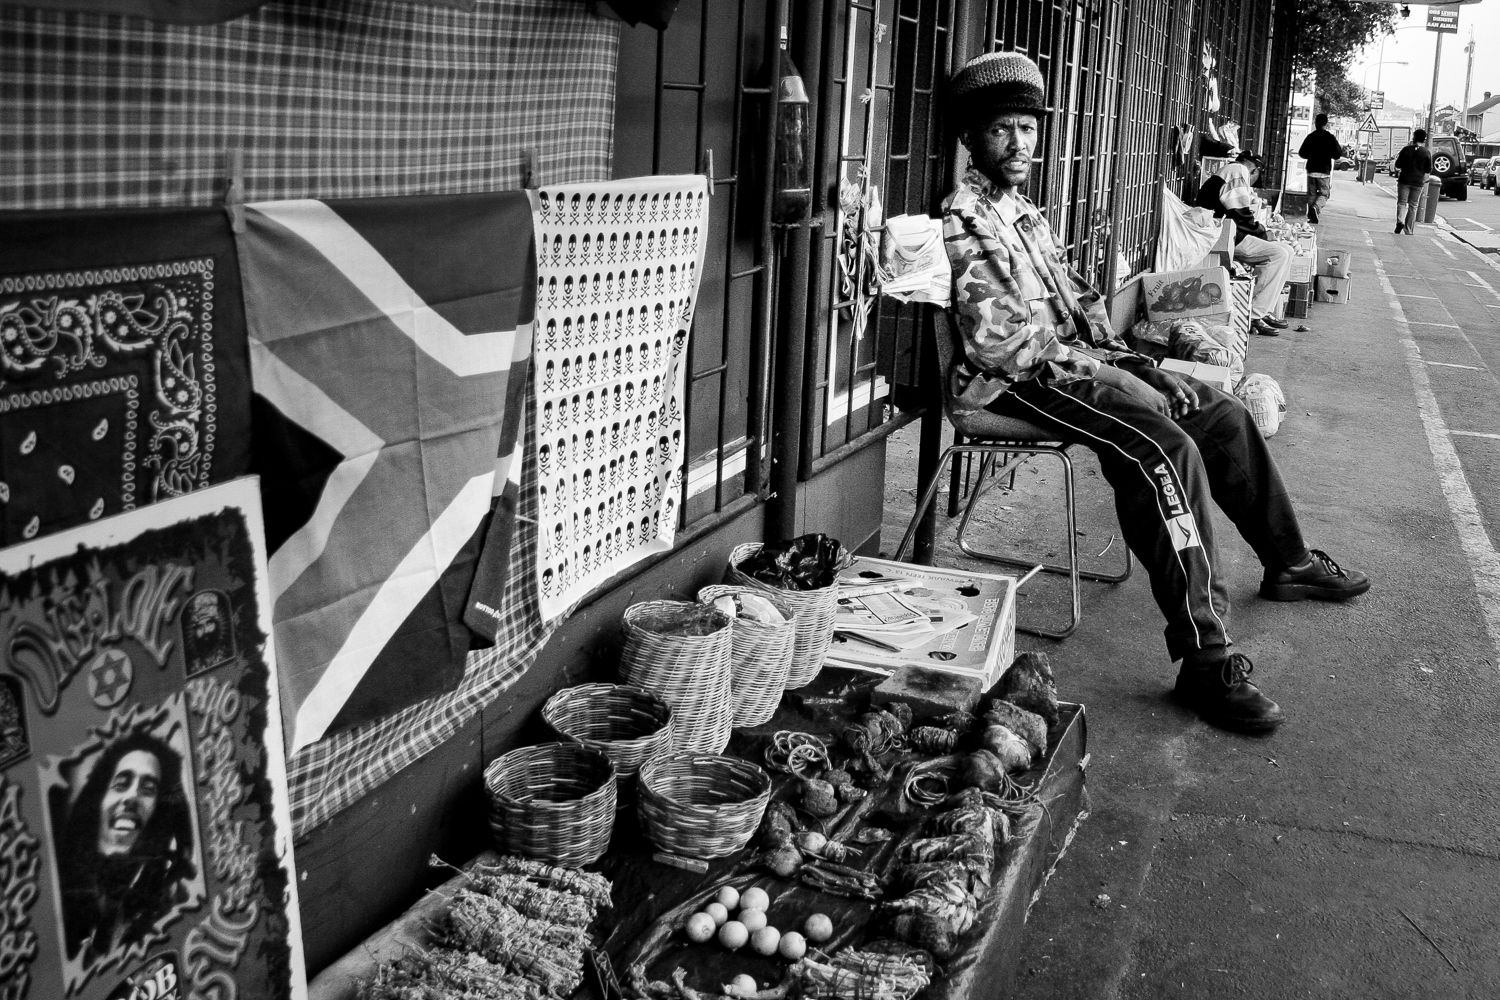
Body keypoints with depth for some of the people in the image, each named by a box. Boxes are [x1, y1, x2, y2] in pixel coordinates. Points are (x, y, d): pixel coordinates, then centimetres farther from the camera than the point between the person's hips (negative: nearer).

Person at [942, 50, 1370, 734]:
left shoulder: (1022, 209, 18)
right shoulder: (965, 218, -13)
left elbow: (1078, 300, 20)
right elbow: (997, 340, -23)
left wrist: (1139, 366, 8)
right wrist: (1091, 368, -16)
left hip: (1071, 361, 10)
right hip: (1022, 379, -10)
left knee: (1223, 415, 13)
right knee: (1166, 448, -30)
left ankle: (1287, 563, 32)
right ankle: (1204, 660, -31)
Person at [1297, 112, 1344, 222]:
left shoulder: (1310, 136, 0)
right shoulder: (1331, 138, -6)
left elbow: (1301, 153, 4)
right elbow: (1337, 154, -5)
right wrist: (1341, 147, 15)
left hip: (1311, 170, 2)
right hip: (1325, 171, -2)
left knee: (1311, 194, 11)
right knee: (1324, 193, 5)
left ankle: (1311, 217, 7)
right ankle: (1316, 207, -23)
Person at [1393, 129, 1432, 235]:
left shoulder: (1406, 149, -6)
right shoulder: (1426, 153, -4)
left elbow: (1398, 165, -2)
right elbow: (1428, 170, 0)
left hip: (1404, 180, -1)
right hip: (1418, 182, 1)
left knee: (1401, 202, 7)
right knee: (1413, 206, 9)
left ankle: (1400, 221, -20)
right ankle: (1409, 230, 10)